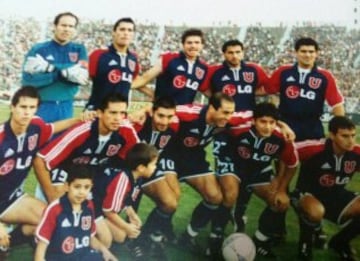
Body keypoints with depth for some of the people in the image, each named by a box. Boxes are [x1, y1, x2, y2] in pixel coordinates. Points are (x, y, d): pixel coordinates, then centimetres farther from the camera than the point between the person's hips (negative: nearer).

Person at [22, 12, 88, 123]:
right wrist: (64, 73, -18)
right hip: (41, 107, -2)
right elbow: (28, 80, -12)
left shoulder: (79, 50, 7)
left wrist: (50, 67, -17)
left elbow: (83, 76, -10)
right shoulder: (38, 49, -1)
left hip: (66, 108, 3)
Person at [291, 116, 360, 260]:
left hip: (336, 195, 5)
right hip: (307, 194, -5)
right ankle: (305, 243, -4)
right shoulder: (313, 149, -28)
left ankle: (340, 242, 15)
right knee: (316, 211, -40)